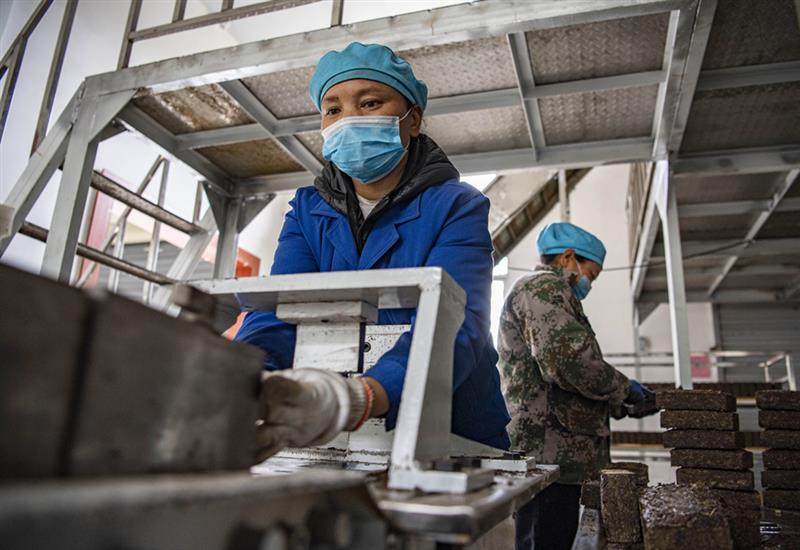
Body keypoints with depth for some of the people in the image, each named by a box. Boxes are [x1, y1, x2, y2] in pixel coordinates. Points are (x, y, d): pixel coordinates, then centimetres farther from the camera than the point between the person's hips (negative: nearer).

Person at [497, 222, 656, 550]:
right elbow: (569, 359, -22)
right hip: (552, 452, -11)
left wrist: (611, 402, 25)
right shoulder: (545, 288, -7)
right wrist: (622, 389, -6)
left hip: (550, 454, 11)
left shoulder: (537, 290, 28)